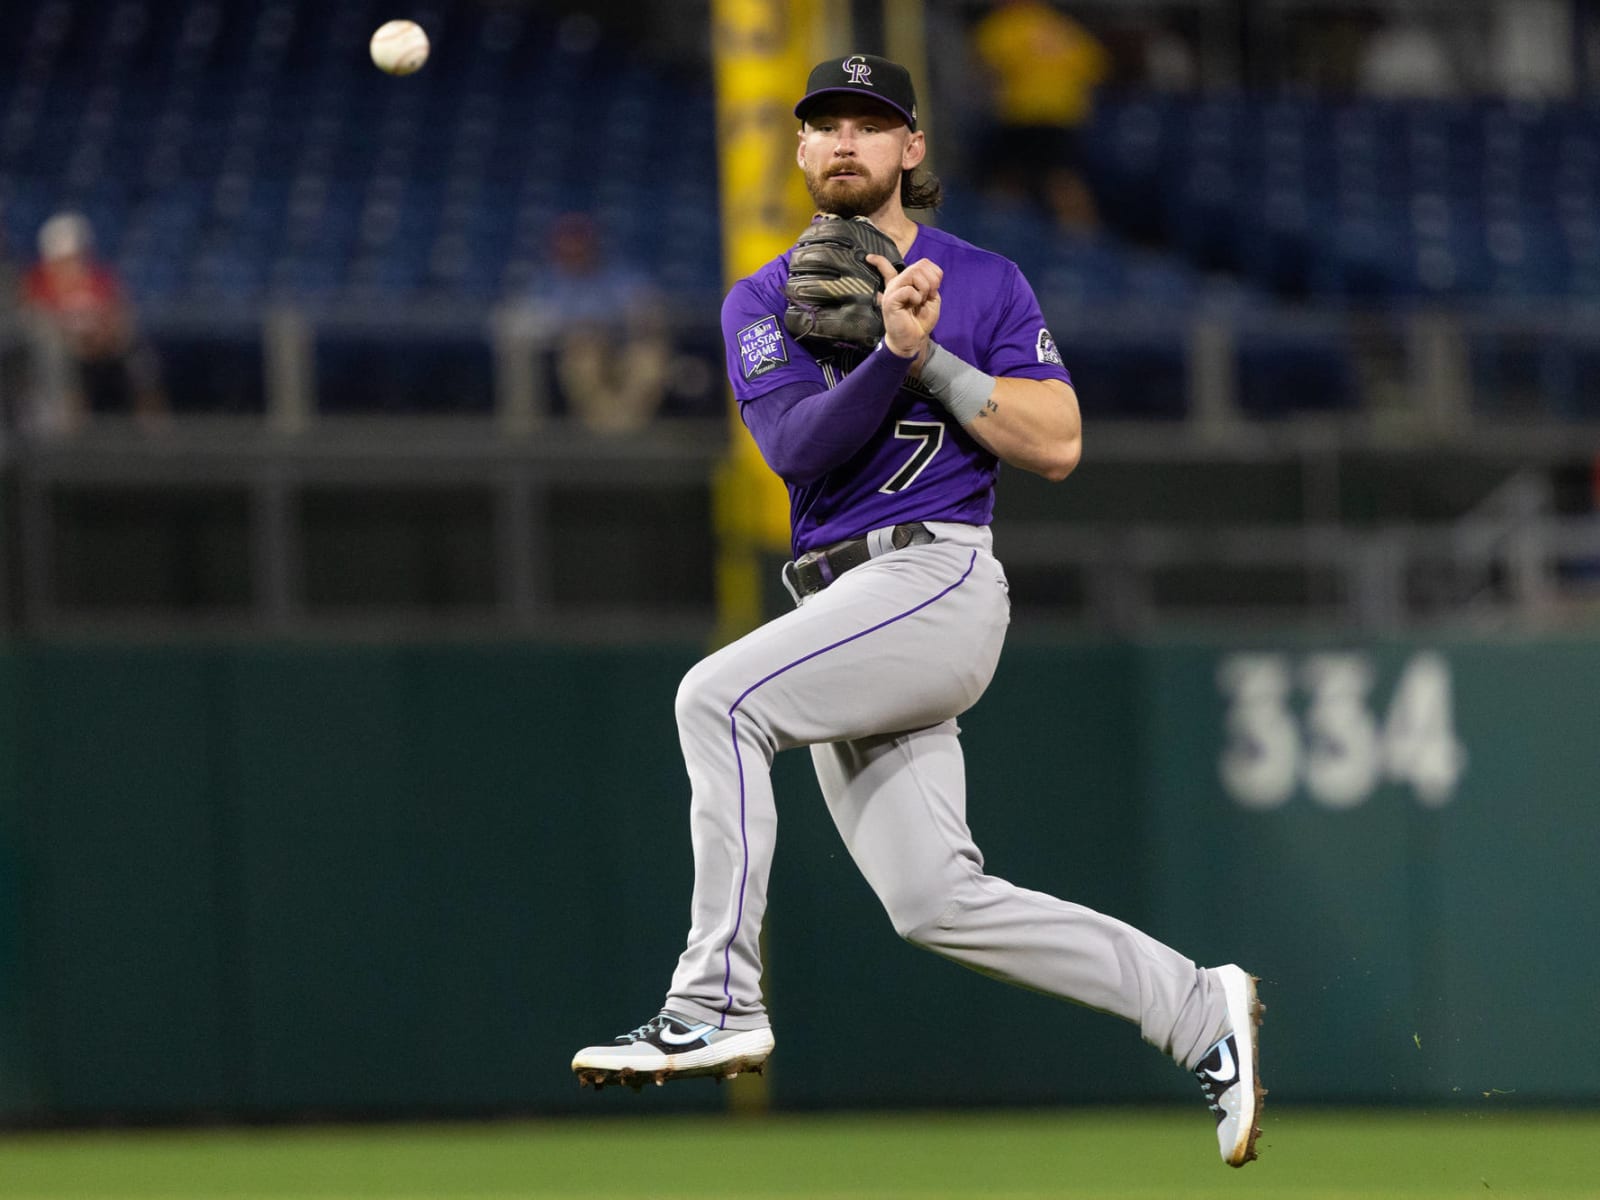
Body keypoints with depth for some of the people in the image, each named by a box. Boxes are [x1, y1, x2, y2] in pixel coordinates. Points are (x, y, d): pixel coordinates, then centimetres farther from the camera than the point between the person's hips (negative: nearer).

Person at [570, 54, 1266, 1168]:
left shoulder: (984, 281, 6)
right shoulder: (763, 302, 14)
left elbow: (1057, 445, -3)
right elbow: (797, 447, -4)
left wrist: (932, 360, -11)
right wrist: (891, 354, -19)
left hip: (938, 578, -5)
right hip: (843, 612, 5)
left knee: (720, 697, -26)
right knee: (935, 899, -2)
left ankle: (718, 1002, -25)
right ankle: (1199, 1009, 9)